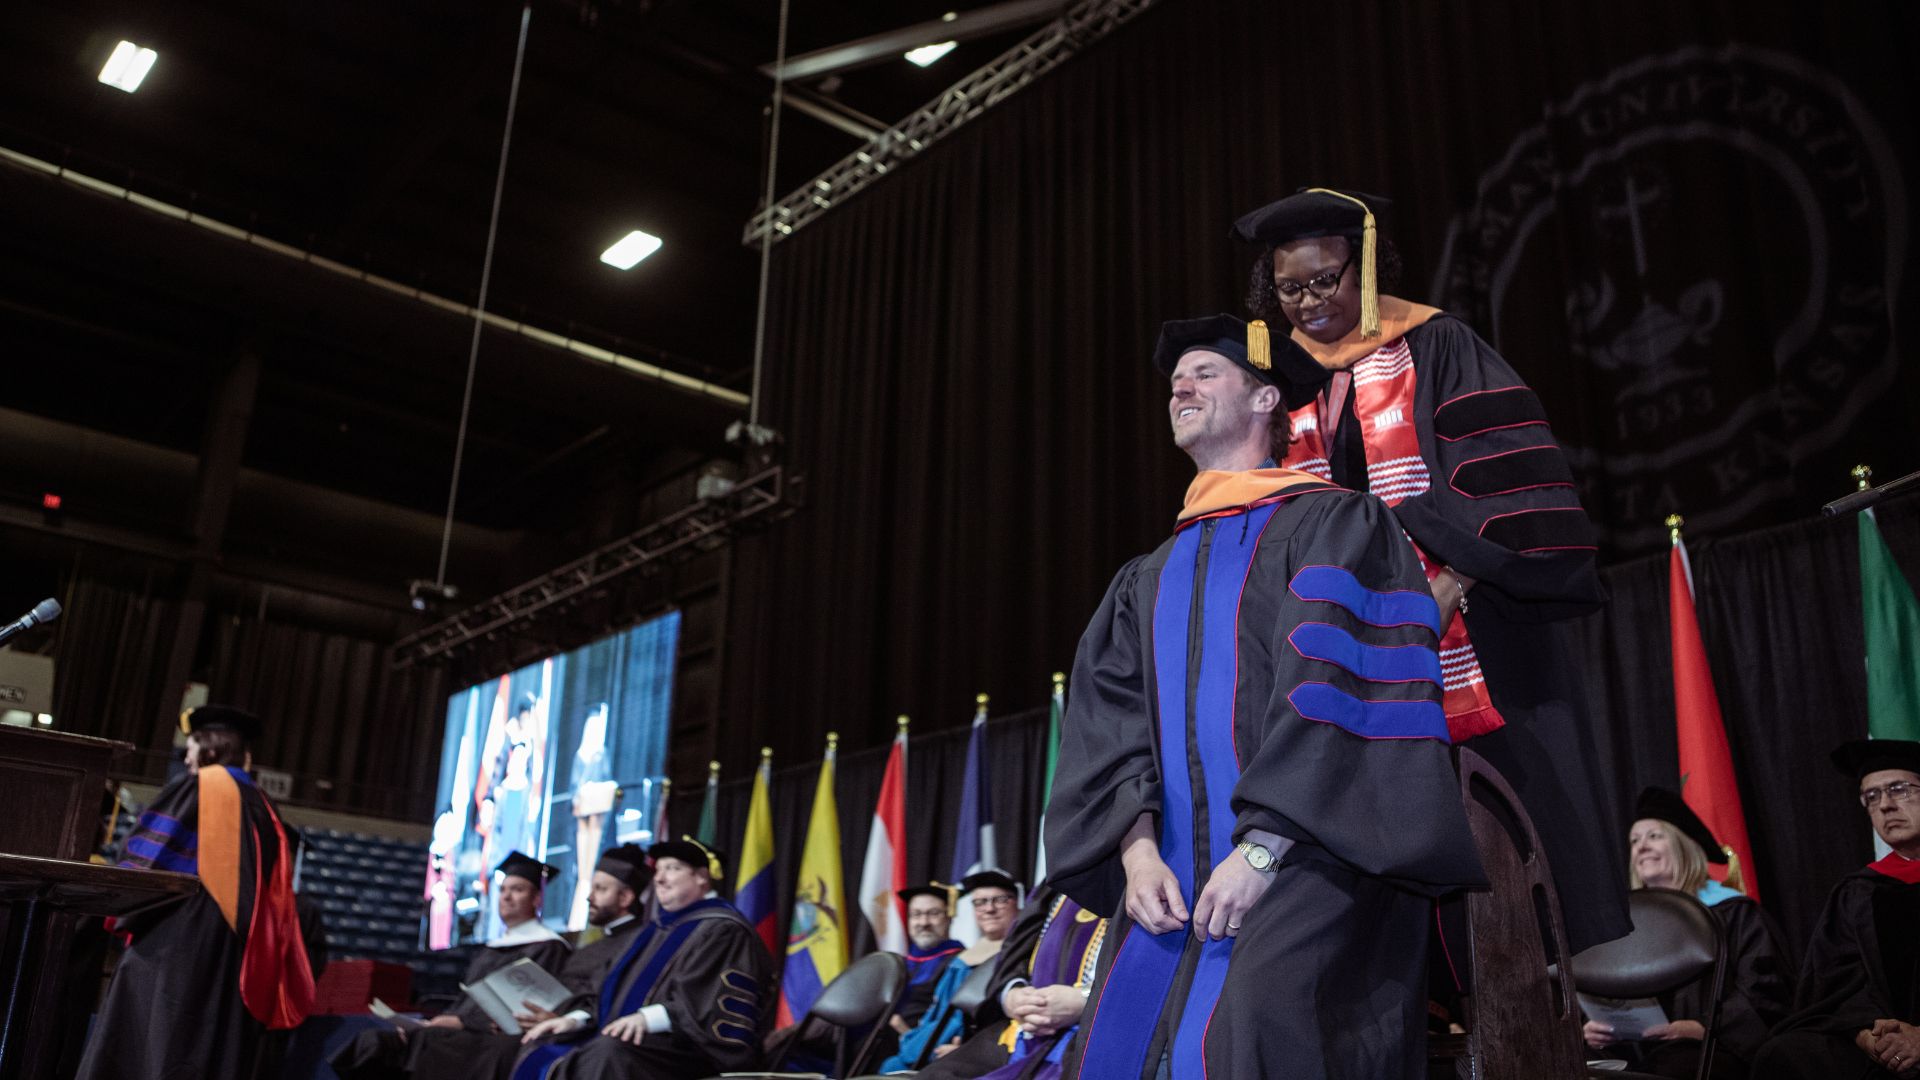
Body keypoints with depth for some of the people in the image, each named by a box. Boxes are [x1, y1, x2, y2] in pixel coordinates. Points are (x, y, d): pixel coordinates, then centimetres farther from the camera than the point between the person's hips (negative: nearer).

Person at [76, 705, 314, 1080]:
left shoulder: (196, 787, 0)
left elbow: (145, 854, -3)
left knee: (142, 1046, -4)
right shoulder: (264, 808, 18)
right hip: (237, 953, 6)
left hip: (180, 939, -6)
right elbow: (276, 898, 17)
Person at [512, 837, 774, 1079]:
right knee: (540, 1045, -6)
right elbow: (619, 997, 23)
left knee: (610, 1052, -36)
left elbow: (705, 1001, -18)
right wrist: (576, 1019, 6)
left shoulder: (721, 930, -4)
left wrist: (648, 1019, -30)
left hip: (686, 1047, -9)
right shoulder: (657, 929, 24)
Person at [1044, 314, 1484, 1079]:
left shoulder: (1333, 527, 4)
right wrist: (1137, 849, -6)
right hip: (1175, 883, 6)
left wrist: (1262, 848, -17)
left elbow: (1333, 693, -9)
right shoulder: (1149, 580, 22)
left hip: (1305, 864, -5)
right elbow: (1107, 725, 11)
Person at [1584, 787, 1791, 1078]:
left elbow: (1765, 993, -5)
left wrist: (1704, 1028, -19)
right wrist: (1600, 1031, -4)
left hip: (1715, 1051, -4)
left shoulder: (1732, 913, 7)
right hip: (1646, 1055, 4)